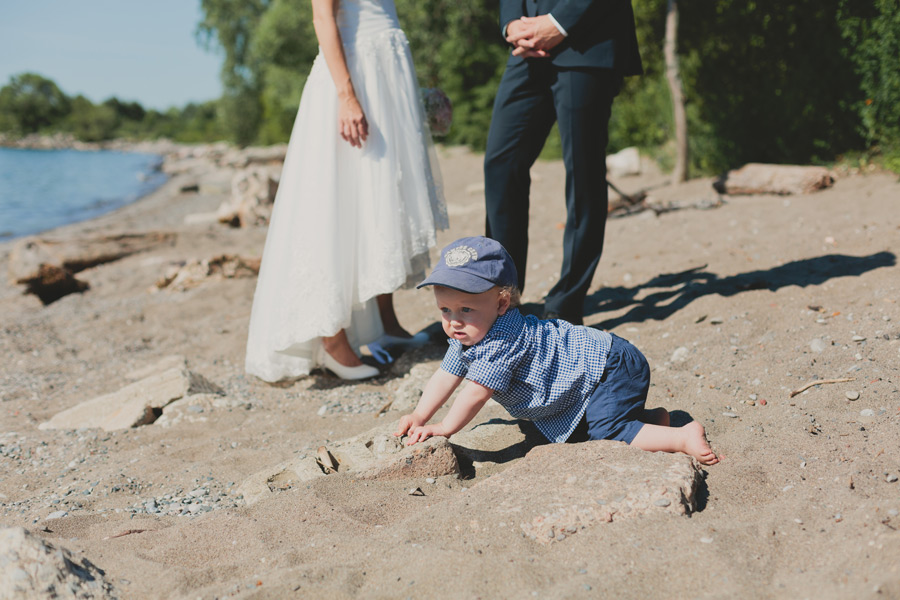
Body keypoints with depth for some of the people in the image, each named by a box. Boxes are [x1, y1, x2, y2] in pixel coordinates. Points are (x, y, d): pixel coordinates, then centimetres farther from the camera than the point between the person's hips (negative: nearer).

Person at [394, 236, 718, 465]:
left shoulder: (502, 340, -31)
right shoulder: (468, 336, 0)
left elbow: (476, 392, -27)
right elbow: (445, 377, 9)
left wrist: (444, 428, -16)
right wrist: (419, 417, 2)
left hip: (609, 367, -10)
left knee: (608, 432, -22)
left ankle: (685, 437, -17)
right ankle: (651, 418, 27)